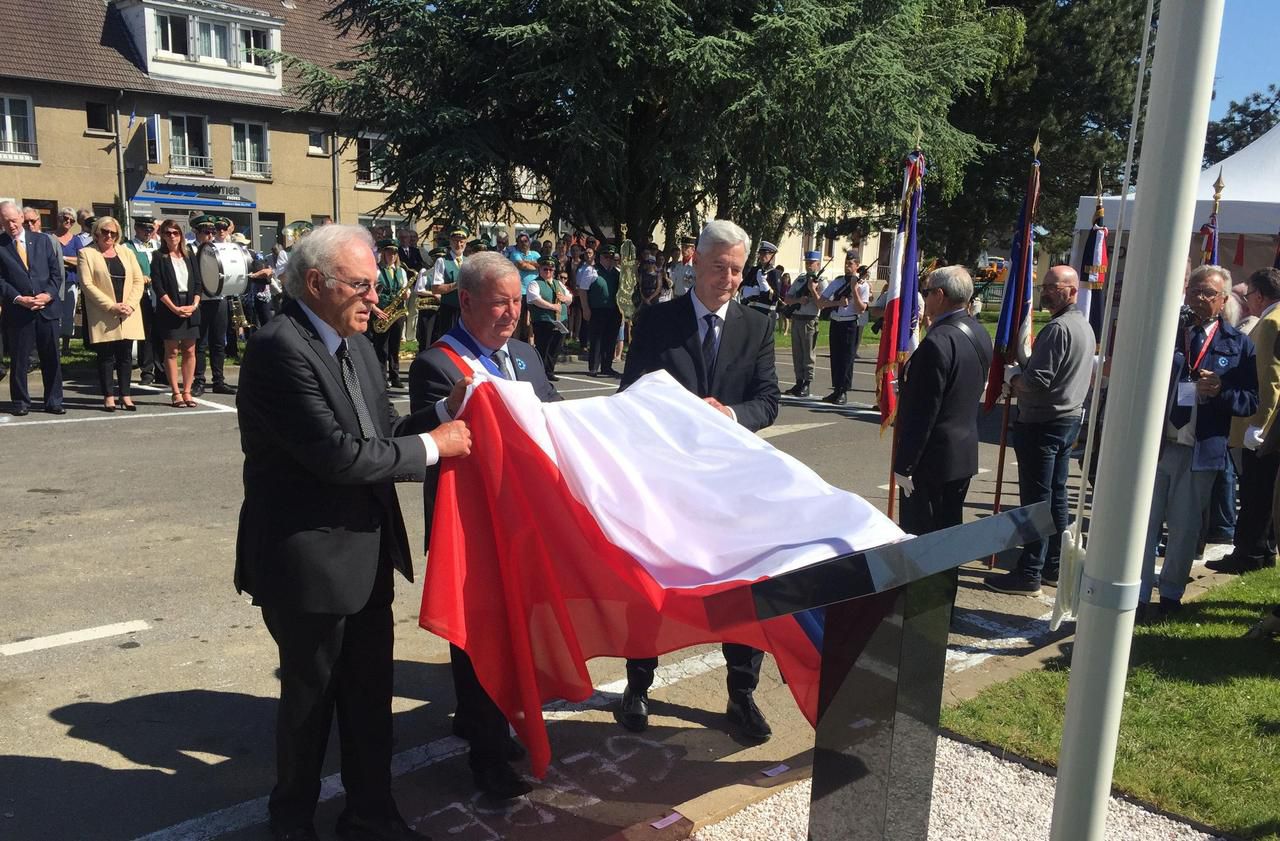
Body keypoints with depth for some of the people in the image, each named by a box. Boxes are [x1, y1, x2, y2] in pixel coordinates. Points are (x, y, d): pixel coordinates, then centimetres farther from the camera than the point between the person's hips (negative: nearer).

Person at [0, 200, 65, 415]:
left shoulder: (42, 241, 9)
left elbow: (56, 272, 8)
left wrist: (48, 294, -8)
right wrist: (19, 299, -15)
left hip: (47, 308, 2)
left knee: (51, 359, 6)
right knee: (19, 360, 4)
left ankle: (53, 402, 15)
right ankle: (20, 402, 16)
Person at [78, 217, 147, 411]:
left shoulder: (126, 253, 15)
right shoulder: (87, 254, 3)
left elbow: (138, 281, 8)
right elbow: (87, 284, -6)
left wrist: (130, 304, -7)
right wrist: (111, 306, -14)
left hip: (128, 314, 3)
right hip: (103, 317, -3)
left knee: (126, 355, 4)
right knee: (106, 356, -1)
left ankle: (125, 395, 9)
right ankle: (108, 396, 5)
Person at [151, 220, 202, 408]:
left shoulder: (189, 256, 12)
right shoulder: (159, 257, 1)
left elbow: (197, 283, 9)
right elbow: (158, 286, -6)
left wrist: (194, 304, -6)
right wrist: (174, 308, -14)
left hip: (190, 307, 4)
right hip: (169, 309, -3)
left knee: (190, 351, 3)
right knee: (171, 351, -1)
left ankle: (187, 392, 8)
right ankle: (176, 393, 3)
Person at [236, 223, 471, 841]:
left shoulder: (354, 343, 7)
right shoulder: (280, 348, -20)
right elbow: (338, 453, -26)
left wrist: (441, 417, -5)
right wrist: (431, 446, -16)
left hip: (367, 554, 8)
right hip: (308, 562, -8)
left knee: (370, 691, 18)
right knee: (309, 697, 12)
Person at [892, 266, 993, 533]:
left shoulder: (938, 342, -22)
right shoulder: (981, 335, 6)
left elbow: (922, 413, -21)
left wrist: (904, 466, -16)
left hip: (933, 458, -9)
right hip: (966, 452, 9)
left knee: (918, 535, 0)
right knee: (950, 530, 17)